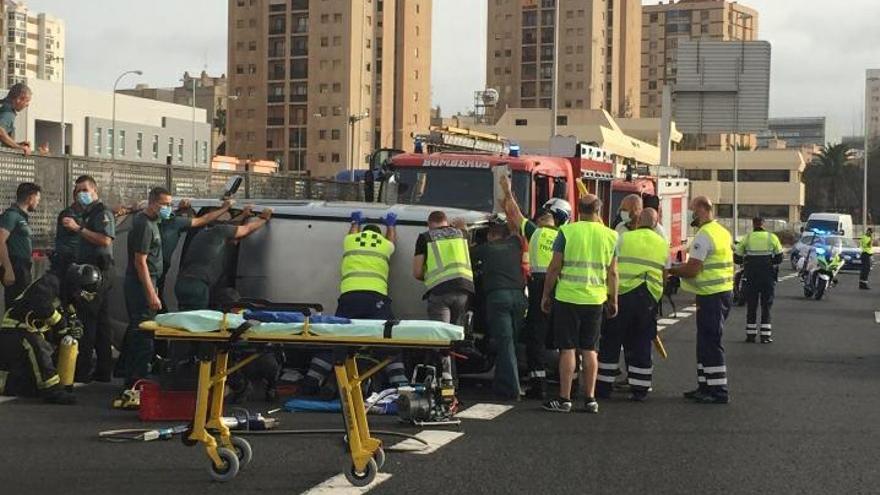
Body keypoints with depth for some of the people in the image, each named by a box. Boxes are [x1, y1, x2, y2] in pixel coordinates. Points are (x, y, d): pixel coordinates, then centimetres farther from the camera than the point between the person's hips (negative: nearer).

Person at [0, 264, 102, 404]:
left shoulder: (67, 300, 14)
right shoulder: (51, 281, -14)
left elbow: (56, 332, 13)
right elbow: (39, 303, -34)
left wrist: (69, 332, -10)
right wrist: (60, 320, -24)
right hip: (14, 330, -10)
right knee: (37, 347, -40)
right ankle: (52, 391, -43)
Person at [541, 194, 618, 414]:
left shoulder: (567, 231, -6)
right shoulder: (610, 236, 2)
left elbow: (554, 267, -5)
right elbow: (612, 273, 5)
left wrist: (546, 295, 5)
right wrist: (613, 300, 15)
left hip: (567, 297, -3)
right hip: (595, 299, 3)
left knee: (567, 349, 2)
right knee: (589, 350, 10)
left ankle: (564, 399, 3)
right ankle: (590, 399, 12)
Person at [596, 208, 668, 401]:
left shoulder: (624, 238, -2)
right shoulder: (663, 245, 9)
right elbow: (664, 275, 15)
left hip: (624, 293, -3)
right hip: (649, 298, 3)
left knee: (610, 342, 7)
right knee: (641, 344, 10)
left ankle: (604, 386, 9)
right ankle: (639, 389, 10)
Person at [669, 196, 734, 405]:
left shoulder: (704, 236, -17)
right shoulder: (723, 232, 14)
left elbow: (691, 270, -21)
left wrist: (671, 270, -6)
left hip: (710, 295, -10)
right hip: (725, 291, 10)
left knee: (710, 343, -6)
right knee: (706, 342, 16)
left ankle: (718, 391, -4)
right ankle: (705, 386, 22)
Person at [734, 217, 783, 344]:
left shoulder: (747, 238, -1)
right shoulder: (772, 238, -1)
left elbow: (737, 258, 3)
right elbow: (779, 258, 2)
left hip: (751, 276, 0)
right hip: (768, 276, 0)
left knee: (751, 305, 9)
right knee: (766, 305, 5)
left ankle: (750, 334, 9)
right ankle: (765, 335, 1)